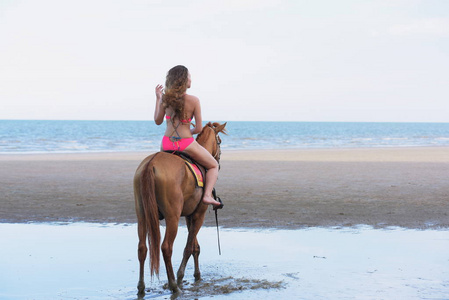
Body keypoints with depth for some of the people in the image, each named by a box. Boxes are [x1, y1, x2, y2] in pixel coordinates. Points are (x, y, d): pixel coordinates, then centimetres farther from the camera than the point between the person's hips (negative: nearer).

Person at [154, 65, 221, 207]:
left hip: (166, 144, 4)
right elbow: (199, 128, -8)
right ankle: (207, 195, -3)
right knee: (213, 165, 17)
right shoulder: (193, 100, -11)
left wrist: (158, 98, 16)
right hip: (187, 144, -4)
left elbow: (158, 121, 10)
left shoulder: (165, 98, -3)